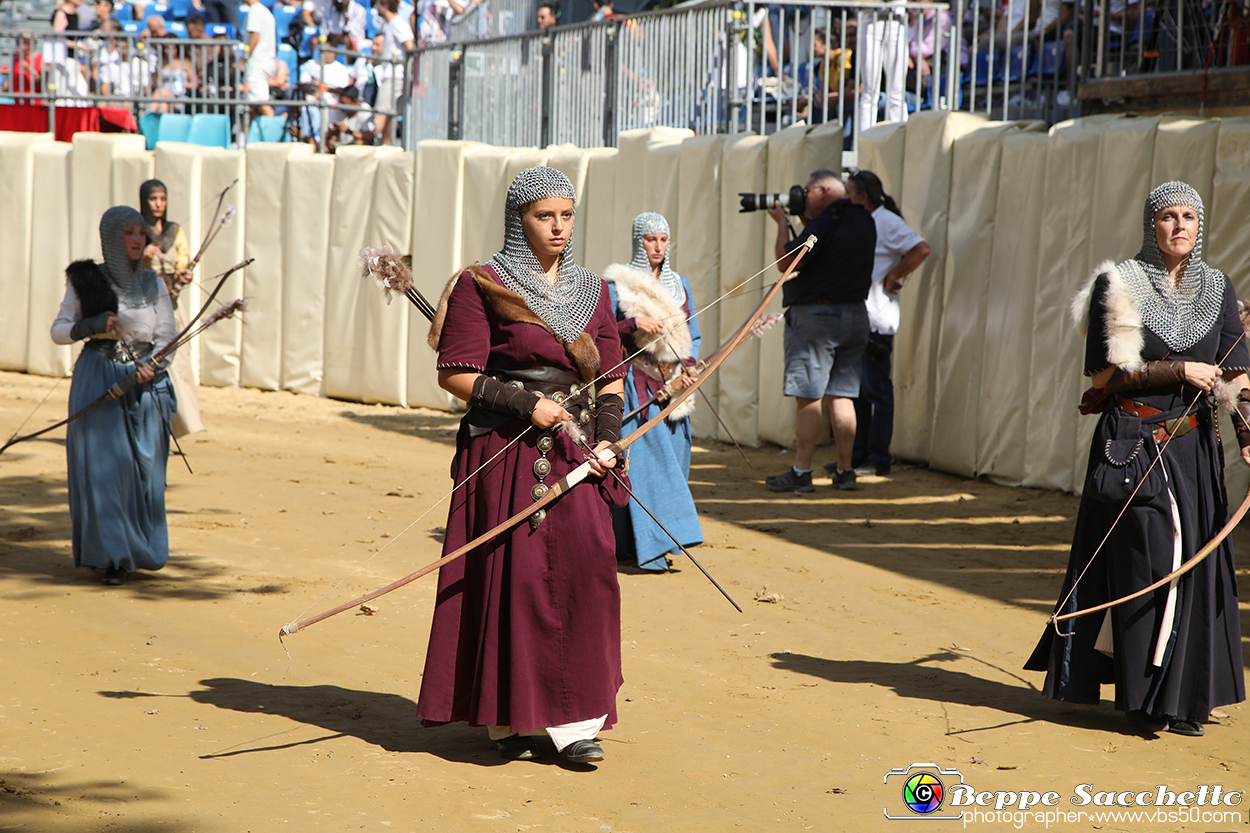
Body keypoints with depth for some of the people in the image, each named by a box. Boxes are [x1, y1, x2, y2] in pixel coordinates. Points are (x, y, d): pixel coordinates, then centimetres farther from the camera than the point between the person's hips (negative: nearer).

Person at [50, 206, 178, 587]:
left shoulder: (153, 285, 7)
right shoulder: (85, 280, 2)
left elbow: (166, 337, 3)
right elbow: (59, 330, 4)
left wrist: (150, 367, -16)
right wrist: (91, 325, -15)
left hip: (143, 384, 2)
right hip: (97, 380, -2)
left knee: (142, 466, -1)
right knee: (102, 464, -7)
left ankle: (139, 548, 15)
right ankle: (112, 555, -2)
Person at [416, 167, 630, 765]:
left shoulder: (592, 290, 15)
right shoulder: (482, 285, -1)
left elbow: (611, 378, 17)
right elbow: (456, 374, -6)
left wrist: (607, 439, 1)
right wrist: (526, 405, -14)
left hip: (574, 453, 4)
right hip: (507, 452, -4)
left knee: (586, 569, -6)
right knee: (513, 575, -4)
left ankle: (572, 720, 0)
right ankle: (509, 719, 8)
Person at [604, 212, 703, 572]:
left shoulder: (679, 285, 15)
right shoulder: (617, 284, -2)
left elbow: (693, 336, 18)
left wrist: (688, 367, 1)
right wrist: (633, 324, -20)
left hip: (671, 385, 5)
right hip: (634, 382, -5)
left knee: (673, 457, 2)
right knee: (643, 457, -10)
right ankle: (649, 546, -10)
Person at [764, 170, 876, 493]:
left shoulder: (826, 222, -15)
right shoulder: (864, 221, 12)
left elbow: (786, 261, -15)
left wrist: (782, 223, -3)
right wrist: (801, 220, 17)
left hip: (816, 315, -8)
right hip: (855, 315, 8)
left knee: (808, 396, -4)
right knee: (841, 395, 10)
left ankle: (801, 472, -3)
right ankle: (845, 471, 9)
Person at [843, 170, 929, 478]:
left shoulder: (886, 222, -11)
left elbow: (921, 249, -21)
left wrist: (893, 278, -15)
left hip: (875, 322, -10)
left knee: (876, 390, -5)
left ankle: (878, 460, -1)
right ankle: (857, 455, 18)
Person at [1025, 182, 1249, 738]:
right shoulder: (1119, 285, -4)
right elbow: (1103, 373, -8)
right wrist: (1180, 371, -11)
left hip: (1193, 446, 5)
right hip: (1133, 445, -4)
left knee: (1193, 563, 4)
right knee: (1148, 560, -9)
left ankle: (1182, 698, 14)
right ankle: (1144, 698, 2)